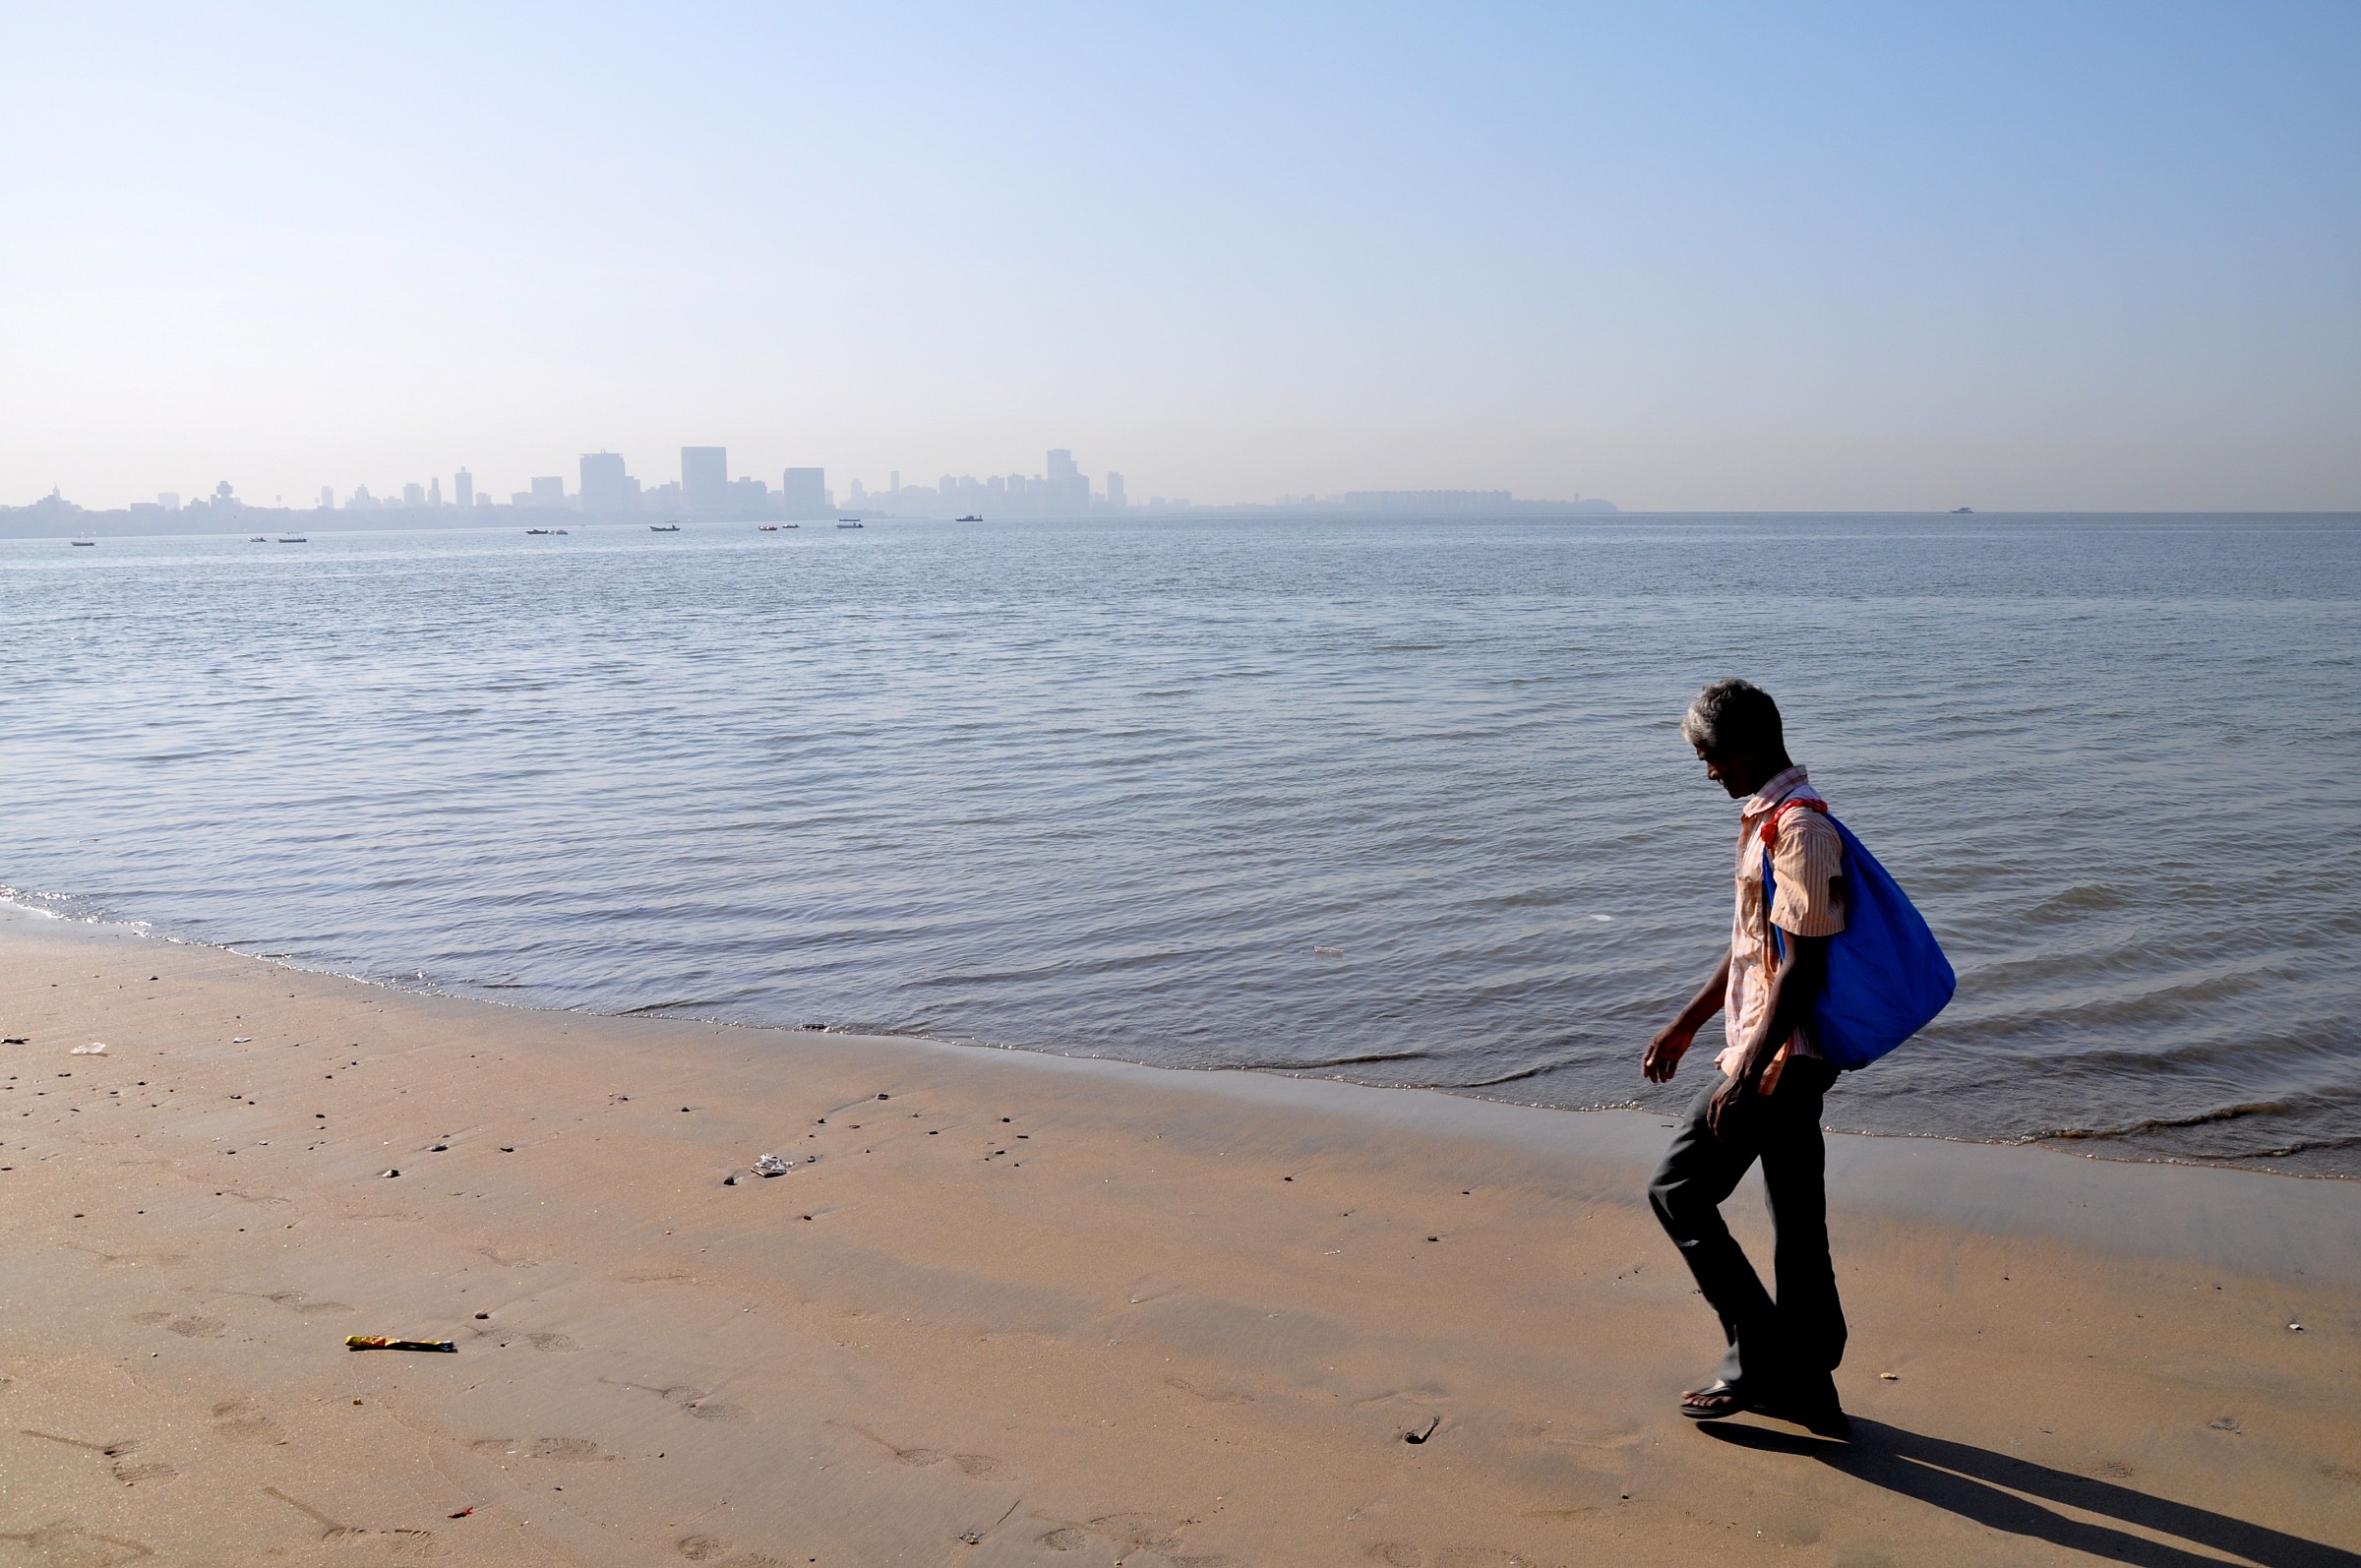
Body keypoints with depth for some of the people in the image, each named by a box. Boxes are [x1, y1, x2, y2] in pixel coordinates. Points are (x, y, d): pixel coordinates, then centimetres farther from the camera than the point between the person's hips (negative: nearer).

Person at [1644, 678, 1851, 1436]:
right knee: (1797, 1215, 14)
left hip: (1778, 1058, -10)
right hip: (1793, 1056, 10)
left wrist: (1747, 1074, -23)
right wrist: (1686, 1025, 24)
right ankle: (1804, 1381, 23)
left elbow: (1802, 969, -22)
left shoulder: (1799, 828, -19)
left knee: (1678, 1189, -3)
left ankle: (1758, 1356, 4)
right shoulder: (1769, 817, 13)